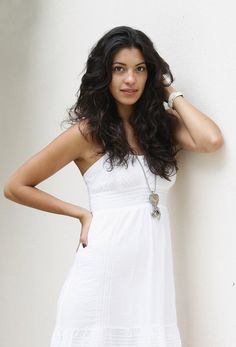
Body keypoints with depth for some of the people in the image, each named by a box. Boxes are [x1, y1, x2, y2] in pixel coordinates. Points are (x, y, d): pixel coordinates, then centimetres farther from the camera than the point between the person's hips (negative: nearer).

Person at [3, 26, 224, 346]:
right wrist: (82, 213, 0)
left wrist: (171, 93, 1)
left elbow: (211, 141, -11)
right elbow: (16, 187, 2)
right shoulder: (88, 132, -2)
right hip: (102, 272, -3)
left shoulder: (164, 124, 11)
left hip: (153, 272, 4)